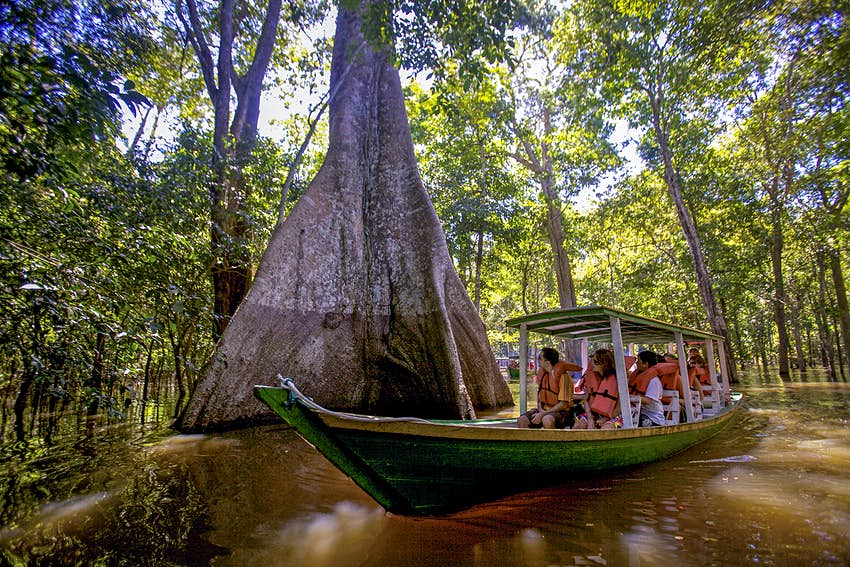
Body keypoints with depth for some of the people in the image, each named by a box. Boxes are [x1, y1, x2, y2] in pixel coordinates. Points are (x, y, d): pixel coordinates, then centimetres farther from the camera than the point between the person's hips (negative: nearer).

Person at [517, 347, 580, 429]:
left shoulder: (563, 376, -17)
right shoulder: (542, 372, 5)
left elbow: (564, 404, -18)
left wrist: (542, 414, -21)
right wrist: (540, 409, -3)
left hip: (561, 411, -6)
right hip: (543, 409, 7)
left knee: (547, 420, -39)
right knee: (521, 421, -16)